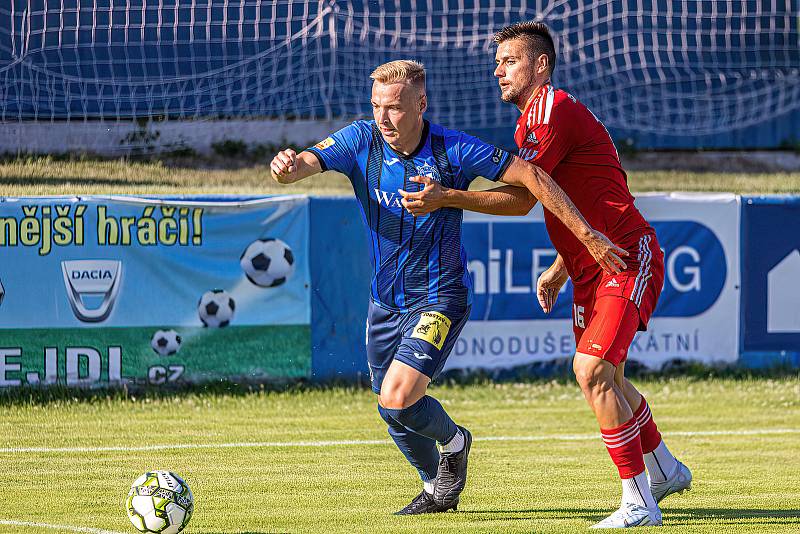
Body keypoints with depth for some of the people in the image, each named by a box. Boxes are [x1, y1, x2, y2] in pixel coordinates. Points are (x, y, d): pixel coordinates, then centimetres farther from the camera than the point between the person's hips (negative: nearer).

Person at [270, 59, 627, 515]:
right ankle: (438, 488, 42)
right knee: (393, 411, 15)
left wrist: (585, 233, -19)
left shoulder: (454, 150, -18)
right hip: (386, 301, 5)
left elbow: (530, 179, -14)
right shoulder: (361, 141, -9)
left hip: (440, 297, -5)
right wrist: (288, 166, -46)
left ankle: (452, 441, 12)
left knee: (397, 398, -21)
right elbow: (308, 162, -21)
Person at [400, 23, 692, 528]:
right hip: (591, 268, 11)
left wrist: (446, 198, -22)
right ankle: (663, 469, 40)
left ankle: (638, 504, -19)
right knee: (606, 377, 20)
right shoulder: (537, 117, 17)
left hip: (629, 259, -11)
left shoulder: (553, 110, -15)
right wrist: (559, 270, 20)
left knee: (592, 370, -21)